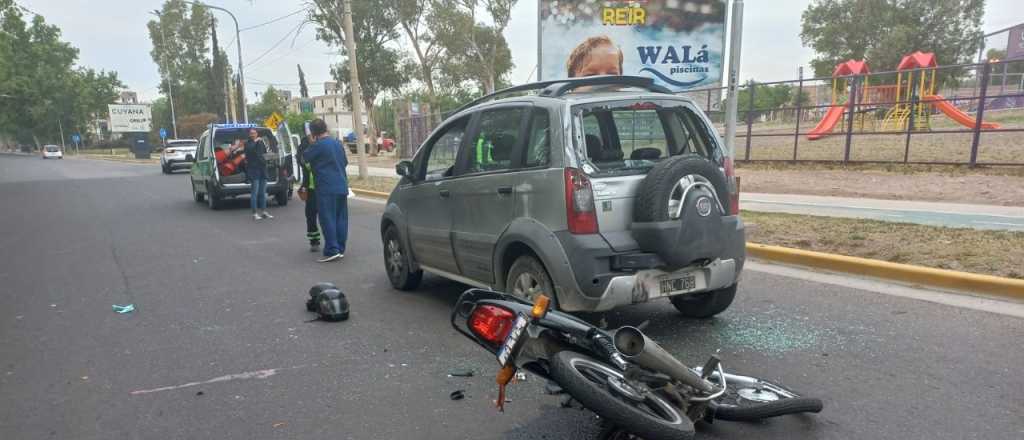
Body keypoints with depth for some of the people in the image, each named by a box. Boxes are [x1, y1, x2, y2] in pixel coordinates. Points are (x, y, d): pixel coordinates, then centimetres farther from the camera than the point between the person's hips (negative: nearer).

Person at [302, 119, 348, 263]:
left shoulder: (318, 145, -11)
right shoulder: (337, 143, 11)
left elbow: (305, 157, 2)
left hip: (326, 188, -7)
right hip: (342, 186, 7)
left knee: (328, 220, -3)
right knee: (341, 218, 9)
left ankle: (332, 251, -6)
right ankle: (340, 249, 14)